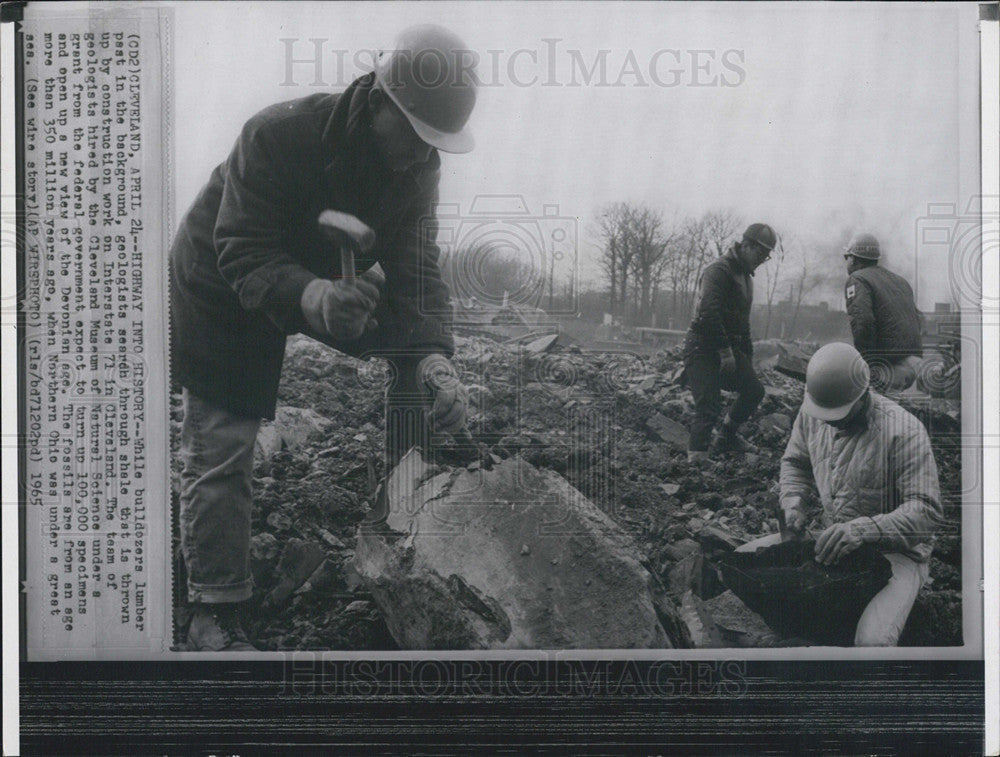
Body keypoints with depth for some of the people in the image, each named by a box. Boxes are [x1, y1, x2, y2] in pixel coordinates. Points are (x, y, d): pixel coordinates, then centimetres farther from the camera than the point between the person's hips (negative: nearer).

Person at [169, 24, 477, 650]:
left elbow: (414, 268, -22)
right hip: (224, 297, -5)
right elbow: (244, 257, -37)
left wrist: (433, 355, -40)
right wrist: (311, 295, -59)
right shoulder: (277, 136, -33)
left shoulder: (417, 166, -15)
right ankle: (215, 611, 3)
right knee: (220, 448, -9)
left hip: (328, 286, 6)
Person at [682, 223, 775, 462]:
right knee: (709, 406, -14)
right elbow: (710, 312, -27)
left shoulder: (745, 276, 18)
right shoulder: (719, 270, -15)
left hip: (728, 348, 9)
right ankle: (697, 458, -11)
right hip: (703, 348, -9)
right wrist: (726, 352, -25)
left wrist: (748, 358, 22)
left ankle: (727, 438, 27)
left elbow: (743, 322, 26)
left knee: (754, 390, 11)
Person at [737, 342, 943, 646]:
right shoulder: (811, 412, -3)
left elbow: (927, 511, -24)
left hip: (894, 552, -7)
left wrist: (863, 529, -37)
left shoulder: (903, 432, -22)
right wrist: (794, 501, -4)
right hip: (830, 538, 7)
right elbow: (794, 462, 17)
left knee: (873, 642, -33)